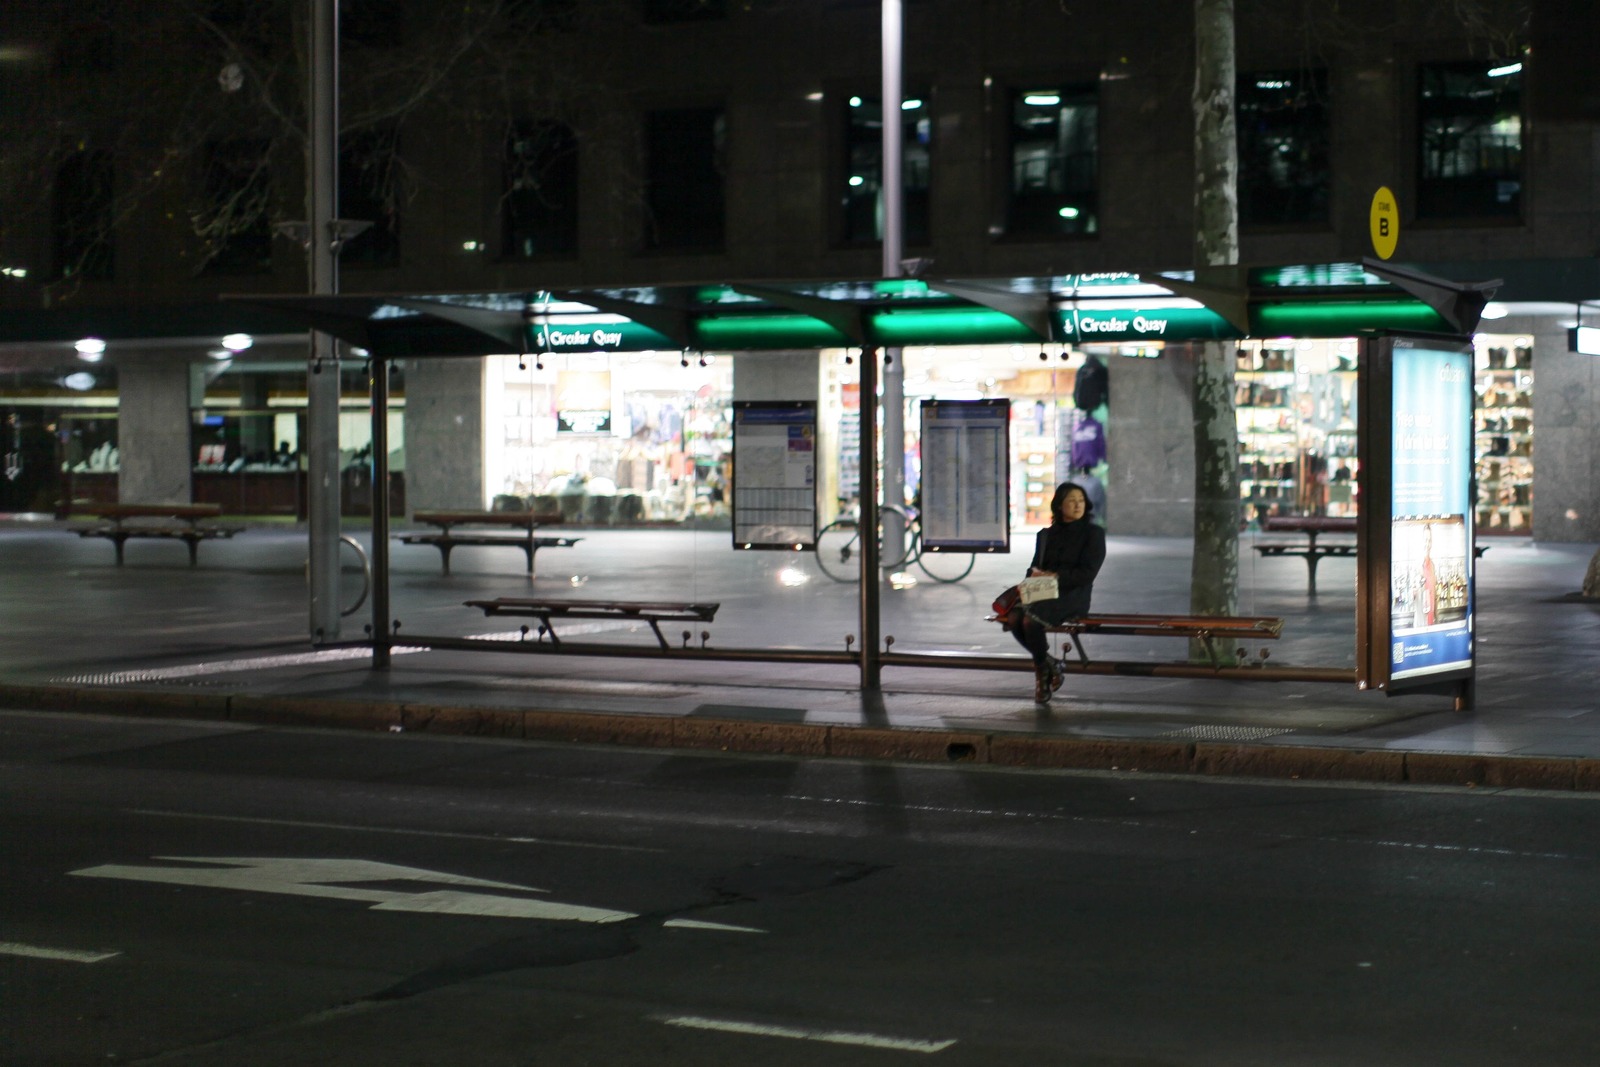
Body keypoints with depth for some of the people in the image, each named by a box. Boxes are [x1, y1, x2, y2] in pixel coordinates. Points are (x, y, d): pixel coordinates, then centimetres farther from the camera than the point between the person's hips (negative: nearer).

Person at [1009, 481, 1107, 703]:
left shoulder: (1093, 534, 3)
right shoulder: (1046, 535, 20)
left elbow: (1087, 573, -6)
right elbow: (1035, 567, 20)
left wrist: (1054, 576, -15)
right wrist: (1034, 574, -5)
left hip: (1073, 595, -5)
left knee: (1031, 619, -33)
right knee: (1014, 618, -28)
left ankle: (1042, 670, -8)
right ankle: (1050, 667, -8)